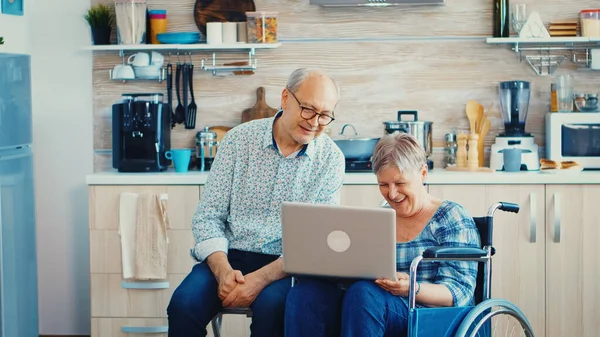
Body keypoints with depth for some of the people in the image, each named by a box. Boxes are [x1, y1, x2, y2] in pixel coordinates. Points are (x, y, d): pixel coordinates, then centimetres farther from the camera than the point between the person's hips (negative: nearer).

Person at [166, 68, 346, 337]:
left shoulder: (331, 158, -2)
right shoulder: (238, 140, 0)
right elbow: (207, 217, 0)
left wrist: (261, 278, -20)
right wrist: (223, 271, -18)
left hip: (284, 265, -1)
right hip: (229, 256, 1)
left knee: (272, 307, -33)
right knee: (184, 304, -26)